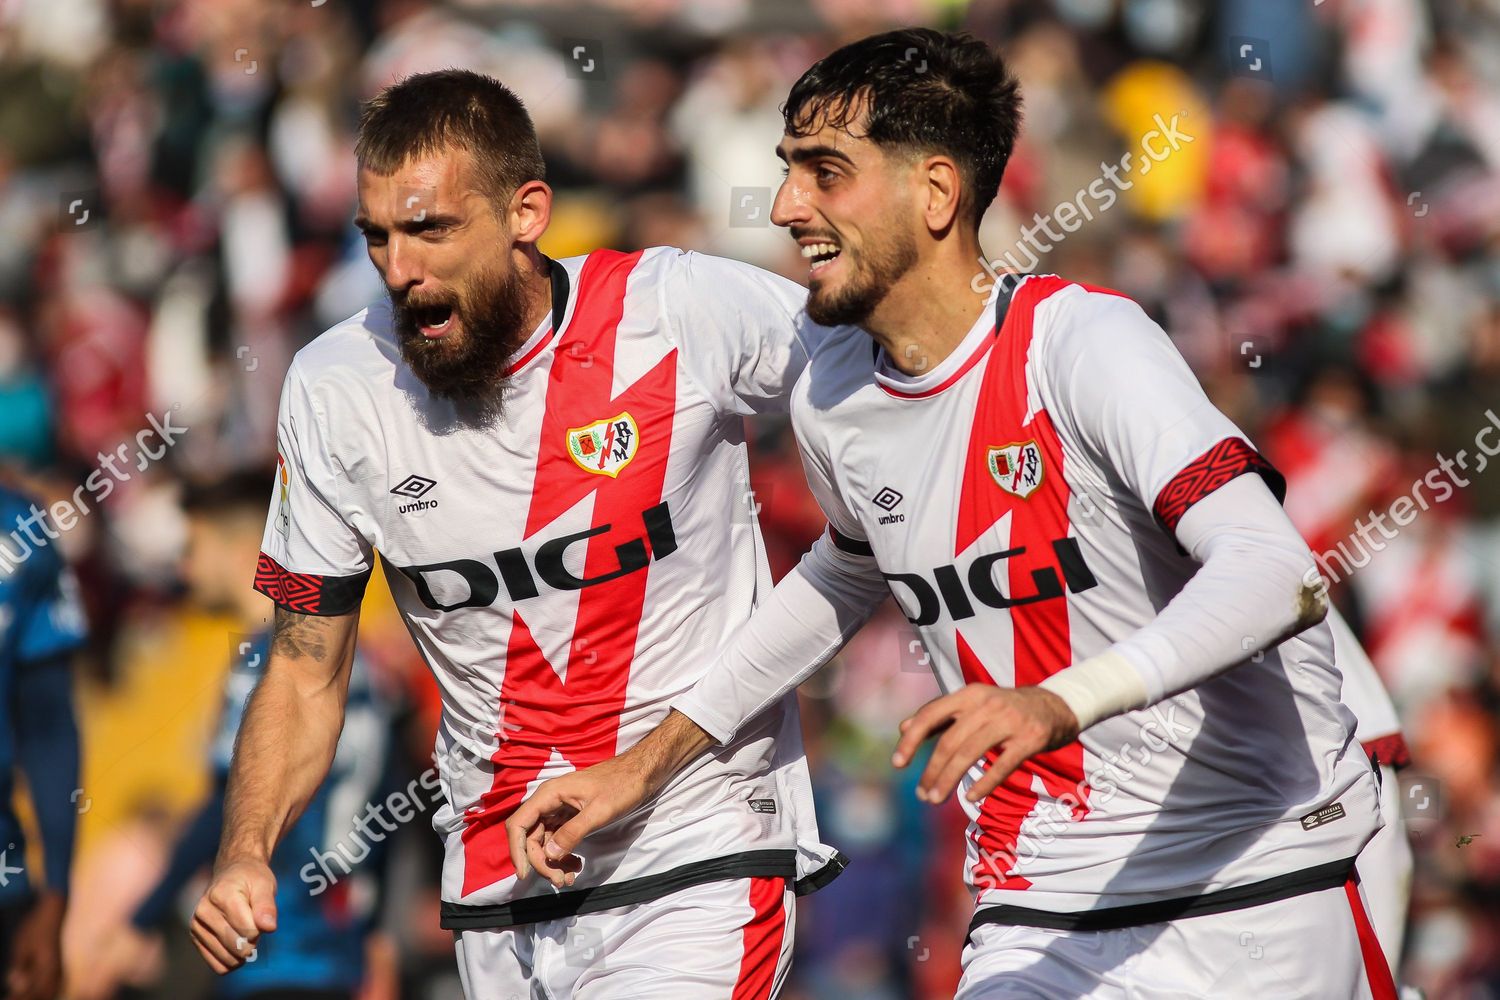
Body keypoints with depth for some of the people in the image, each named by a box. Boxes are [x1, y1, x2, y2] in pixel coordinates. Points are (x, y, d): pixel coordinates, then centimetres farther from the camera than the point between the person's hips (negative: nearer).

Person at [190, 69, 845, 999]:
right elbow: (305, 675, 5)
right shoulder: (336, 388, -3)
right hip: (498, 894, 4)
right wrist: (244, 854, -12)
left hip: (703, 870, -3)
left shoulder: (683, 310, -12)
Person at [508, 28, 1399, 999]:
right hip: (1040, 914, 5)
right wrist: (646, 764, 26)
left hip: (1267, 896, -5)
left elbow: (1277, 576, -29)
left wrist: (1058, 703, -44)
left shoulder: (1083, 342, -16)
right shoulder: (829, 400, 4)